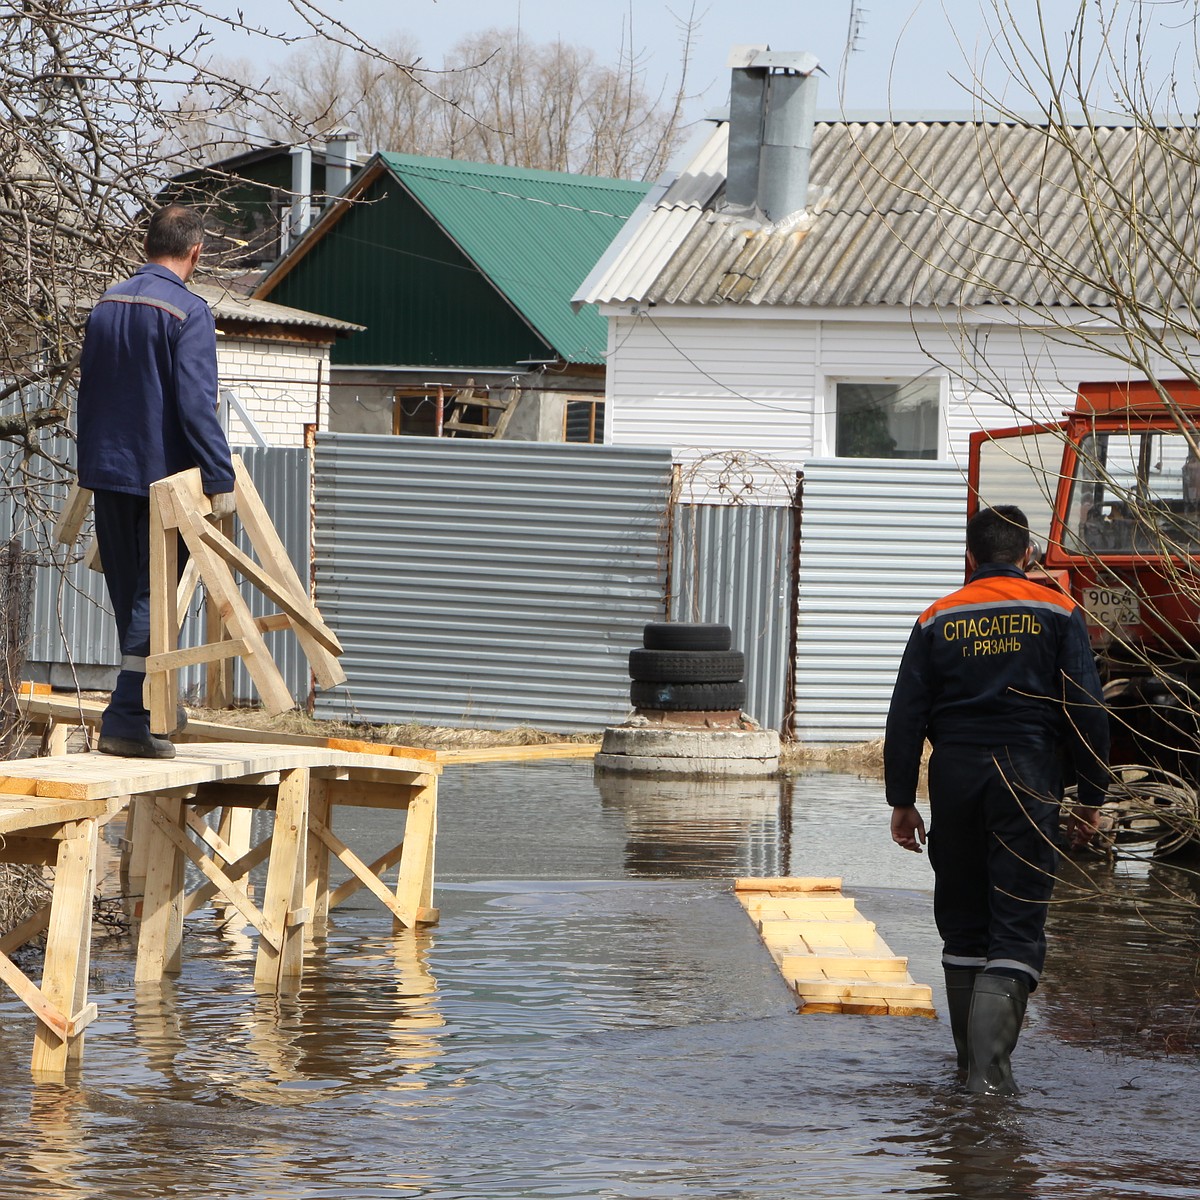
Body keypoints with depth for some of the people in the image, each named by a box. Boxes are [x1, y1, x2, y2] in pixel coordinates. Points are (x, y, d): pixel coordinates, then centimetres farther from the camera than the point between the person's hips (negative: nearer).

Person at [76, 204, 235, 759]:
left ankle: (150, 708, 23)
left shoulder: (106, 304, 11)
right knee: (154, 595, -4)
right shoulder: (188, 312, -12)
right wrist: (220, 478, -18)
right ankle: (127, 718, -11)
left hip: (106, 470, 7)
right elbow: (196, 405, -20)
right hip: (161, 475, -7)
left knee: (127, 593, 14)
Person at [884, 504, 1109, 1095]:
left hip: (955, 780, 2)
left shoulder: (938, 619, 7)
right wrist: (1090, 798, 5)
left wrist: (902, 801, 10)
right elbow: (1088, 712, -1)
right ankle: (990, 1063, -19)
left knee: (962, 928, 14)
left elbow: (905, 716, 4)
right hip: (1029, 778, -2)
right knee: (1017, 929, -4)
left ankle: (971, 1055, 21)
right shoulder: (1058, 614, 2)